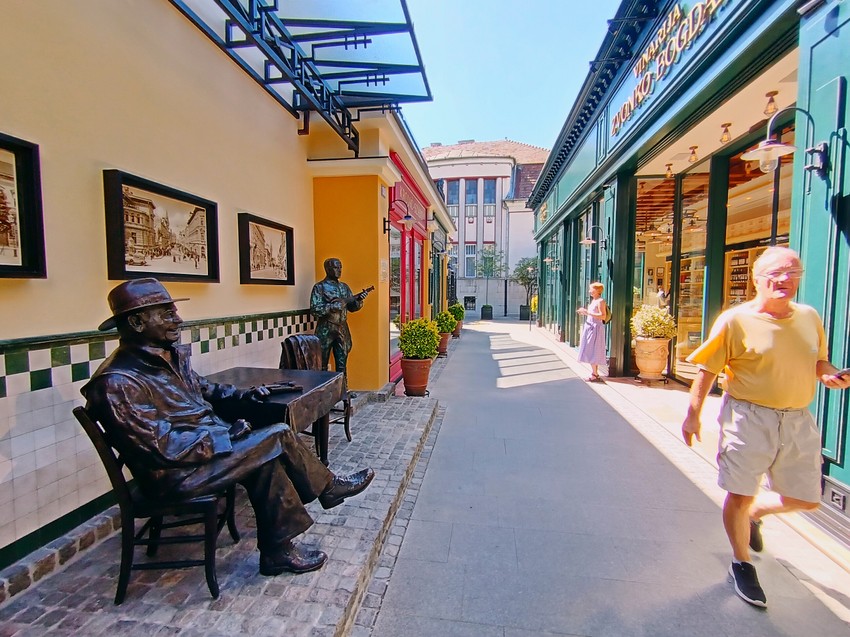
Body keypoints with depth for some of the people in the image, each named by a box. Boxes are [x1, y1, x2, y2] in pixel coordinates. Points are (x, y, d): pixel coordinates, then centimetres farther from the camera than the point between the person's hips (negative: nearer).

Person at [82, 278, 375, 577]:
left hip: (209, 444, 9)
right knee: (278, 437, -16)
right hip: (175, 474, -9)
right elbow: (163, 447, -23)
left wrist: (244, 395, 6)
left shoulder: (171, 356, 7)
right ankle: (328, 488, 7)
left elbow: (203, 389, 22)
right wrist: (226, 435, -19)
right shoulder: (118, 383, -21)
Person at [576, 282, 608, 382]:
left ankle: (595, 375, -3)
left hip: (596, 328, -9)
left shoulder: (600, 301, -12)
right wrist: (584, 312, 9)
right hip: (590, 327, 9)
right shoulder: (593, 300, 15)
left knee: (593, 352, -7)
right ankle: (594, 373, 17)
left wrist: (588, 313, -22)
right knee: (590, 352, 11)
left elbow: (603, 316, -20)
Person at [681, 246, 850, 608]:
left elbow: (818, 360, 20)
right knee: (739, 496, 3)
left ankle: (754, 514, 46)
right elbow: (707, 370, -9)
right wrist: (693, 414, -10)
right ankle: (741, 565, 27)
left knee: (807, 499, 15)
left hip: (798, 421, 6)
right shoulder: (735, 320, -11)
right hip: (748, 418, -5)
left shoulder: (809, 317, 6)